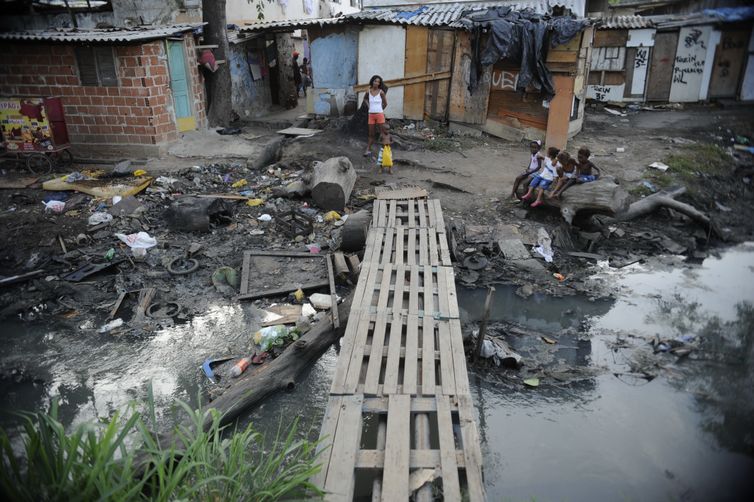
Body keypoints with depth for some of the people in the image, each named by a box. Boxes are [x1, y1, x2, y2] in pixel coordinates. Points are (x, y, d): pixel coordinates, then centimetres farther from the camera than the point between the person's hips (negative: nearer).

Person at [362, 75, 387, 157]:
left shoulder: (381, 91, -8)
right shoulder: (368, 91, 1)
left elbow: (385, 103, 3)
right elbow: (365, 99, 24)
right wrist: (369, 106, 11)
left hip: (380, 115, -3)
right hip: (371, 115, 3)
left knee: (383, 133, -1)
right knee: (371, 134, 7)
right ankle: (368, 150, 10)